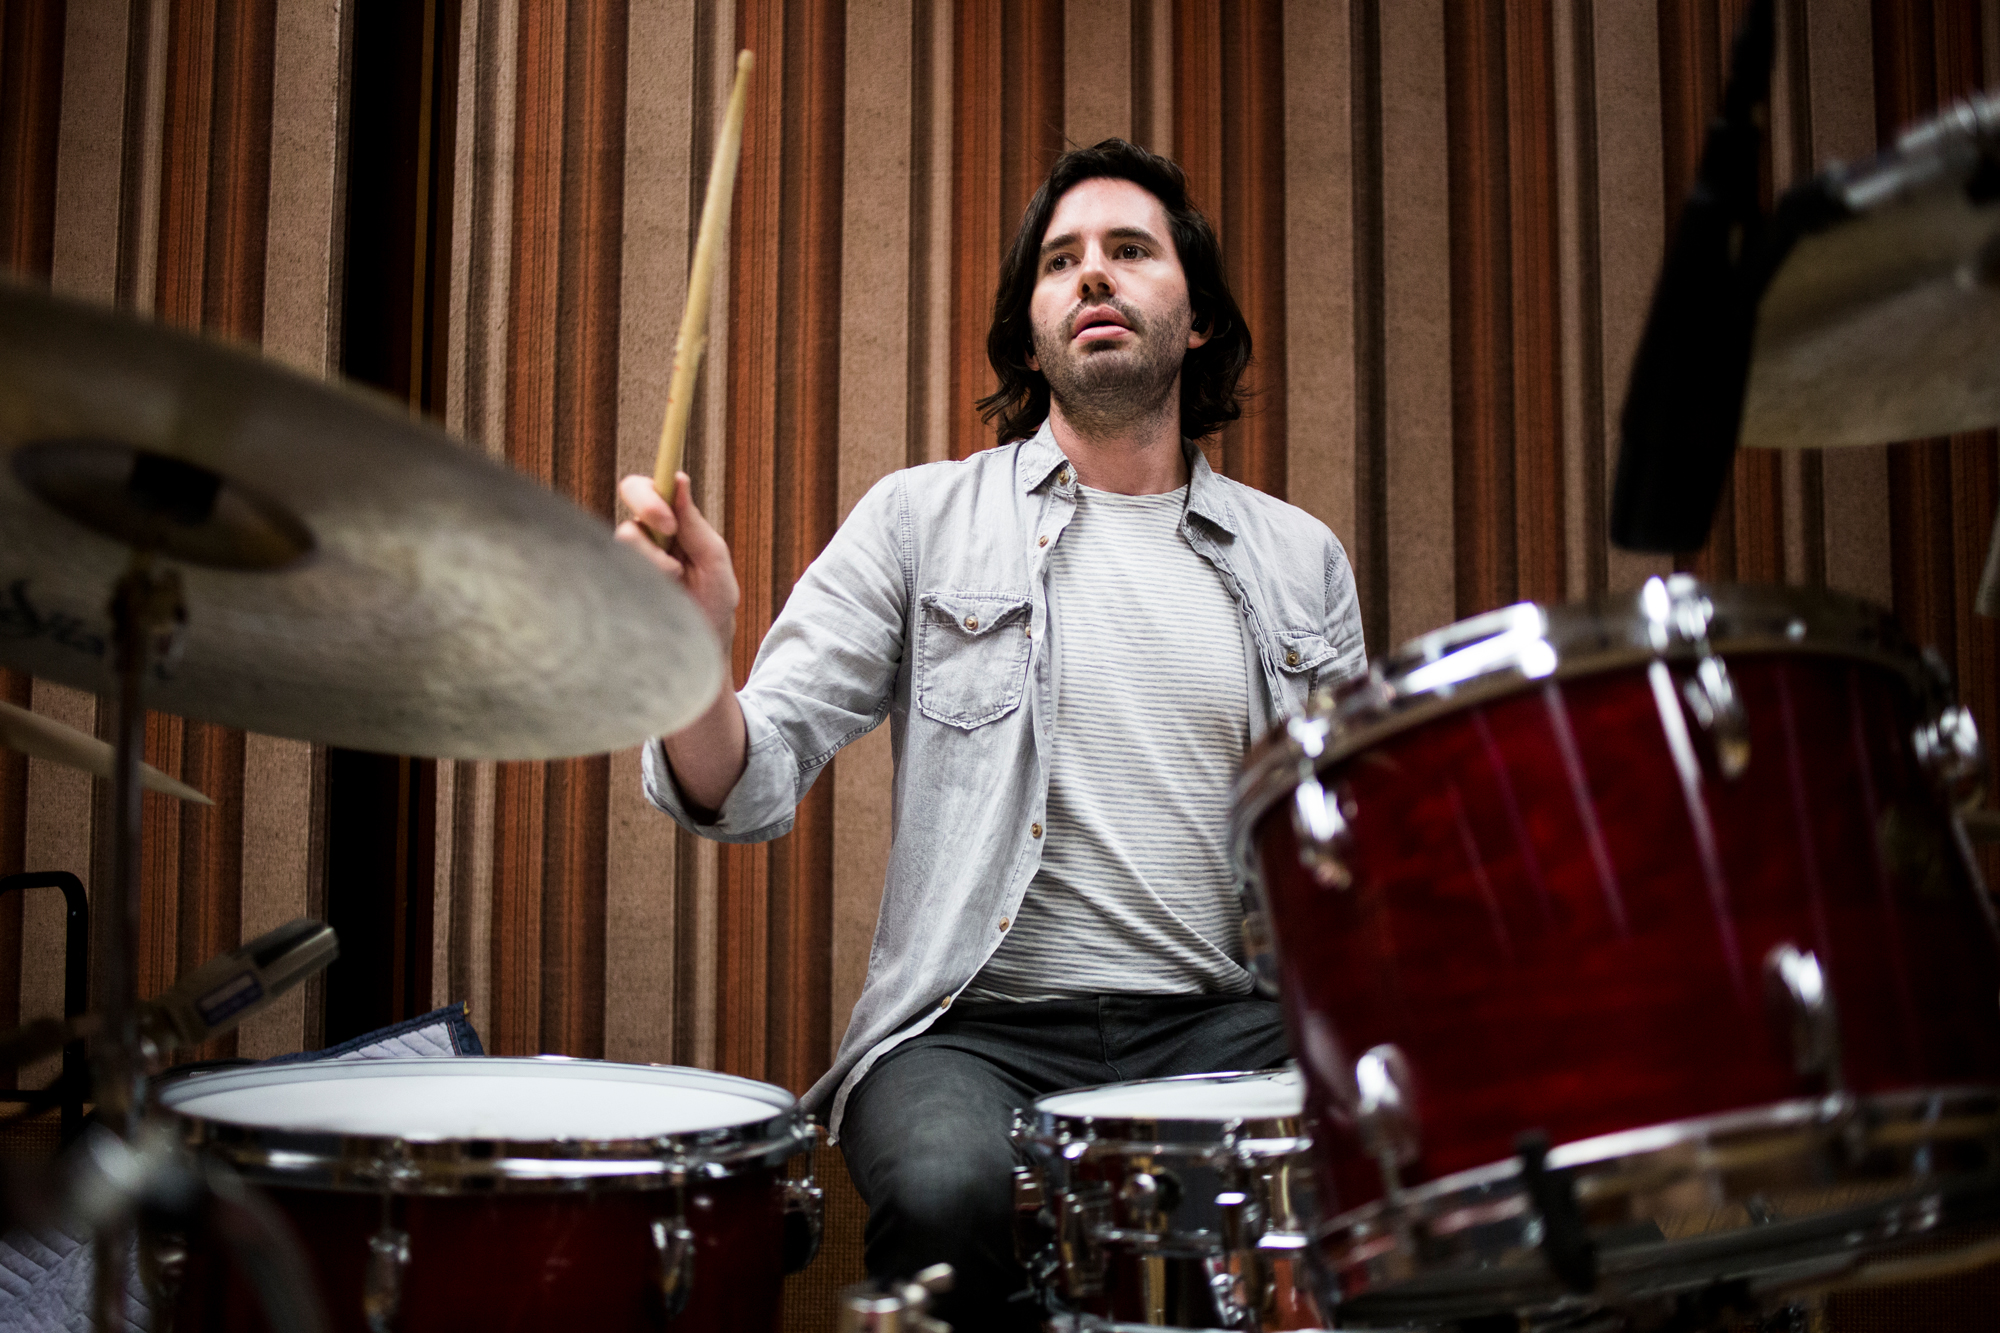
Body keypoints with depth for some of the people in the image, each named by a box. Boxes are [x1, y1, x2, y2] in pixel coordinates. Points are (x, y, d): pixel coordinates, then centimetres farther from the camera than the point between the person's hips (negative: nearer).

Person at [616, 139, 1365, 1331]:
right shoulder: (922, 519, 5)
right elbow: (753, 785, -4)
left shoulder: (1299, 561, 13)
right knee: (951, 1196, -35)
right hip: (976, 1029, -1)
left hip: (1225, 1029, 2)